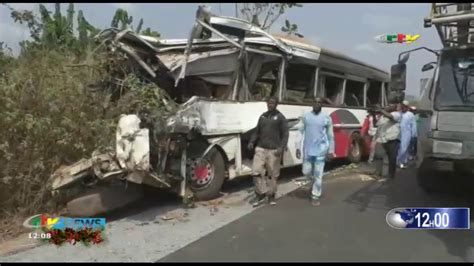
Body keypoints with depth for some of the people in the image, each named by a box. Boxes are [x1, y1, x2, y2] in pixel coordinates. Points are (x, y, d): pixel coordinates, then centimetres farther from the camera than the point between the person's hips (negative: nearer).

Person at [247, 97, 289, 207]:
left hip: (274, 150, -4)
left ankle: (271, 195, 21)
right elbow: (257, 131, 18)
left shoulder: (280, 117, -1)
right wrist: (251, 142, 2)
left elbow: (285, 134, -4)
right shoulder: (262, 116, 14)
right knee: (256, 171, -1)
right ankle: (260, 195, 13)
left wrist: (281, 147, -17)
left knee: (273, 174, 4)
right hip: (260, 148, 4)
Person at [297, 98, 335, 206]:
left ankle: (315, 197, 11)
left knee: (318, 175, 0)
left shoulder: (326, 118, -1)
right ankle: (316, 182, 40)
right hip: (308, 150, 2)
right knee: (306, 171, 9)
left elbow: (330, 136, 5)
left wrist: (331, 150, 3)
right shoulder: (305, 116, 3)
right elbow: (300, 133, 4)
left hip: (321, 150, -2)